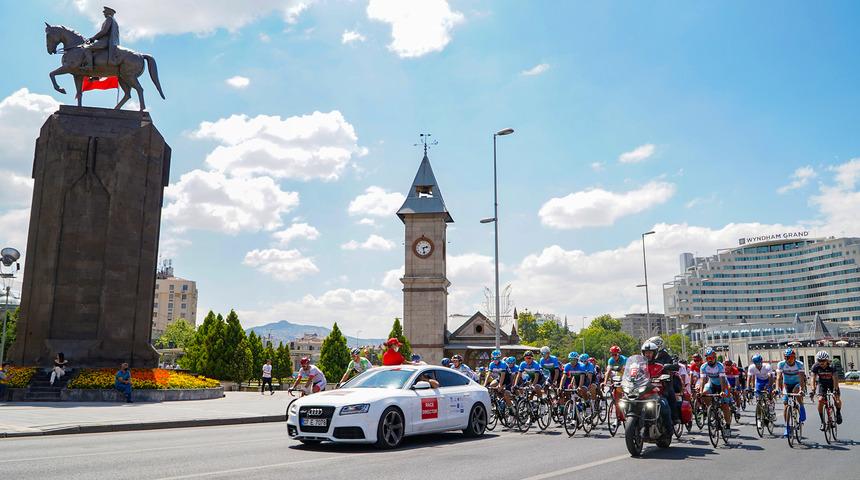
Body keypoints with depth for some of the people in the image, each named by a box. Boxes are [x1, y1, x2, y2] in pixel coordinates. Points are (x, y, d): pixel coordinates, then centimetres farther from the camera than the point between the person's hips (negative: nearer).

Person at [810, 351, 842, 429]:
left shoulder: (831, 366, -26)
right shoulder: (815, 367, -23)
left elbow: (835, 378, -33)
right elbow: (813, 378, -27)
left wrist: (835, 390, -45)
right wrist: (813, 390, -39)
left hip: (832, 383, -1)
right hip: (822, 383, 1)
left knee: (837, 400, -17)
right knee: (820, 400, -19)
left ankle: (838, 412, 18)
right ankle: (822, 421, -6)